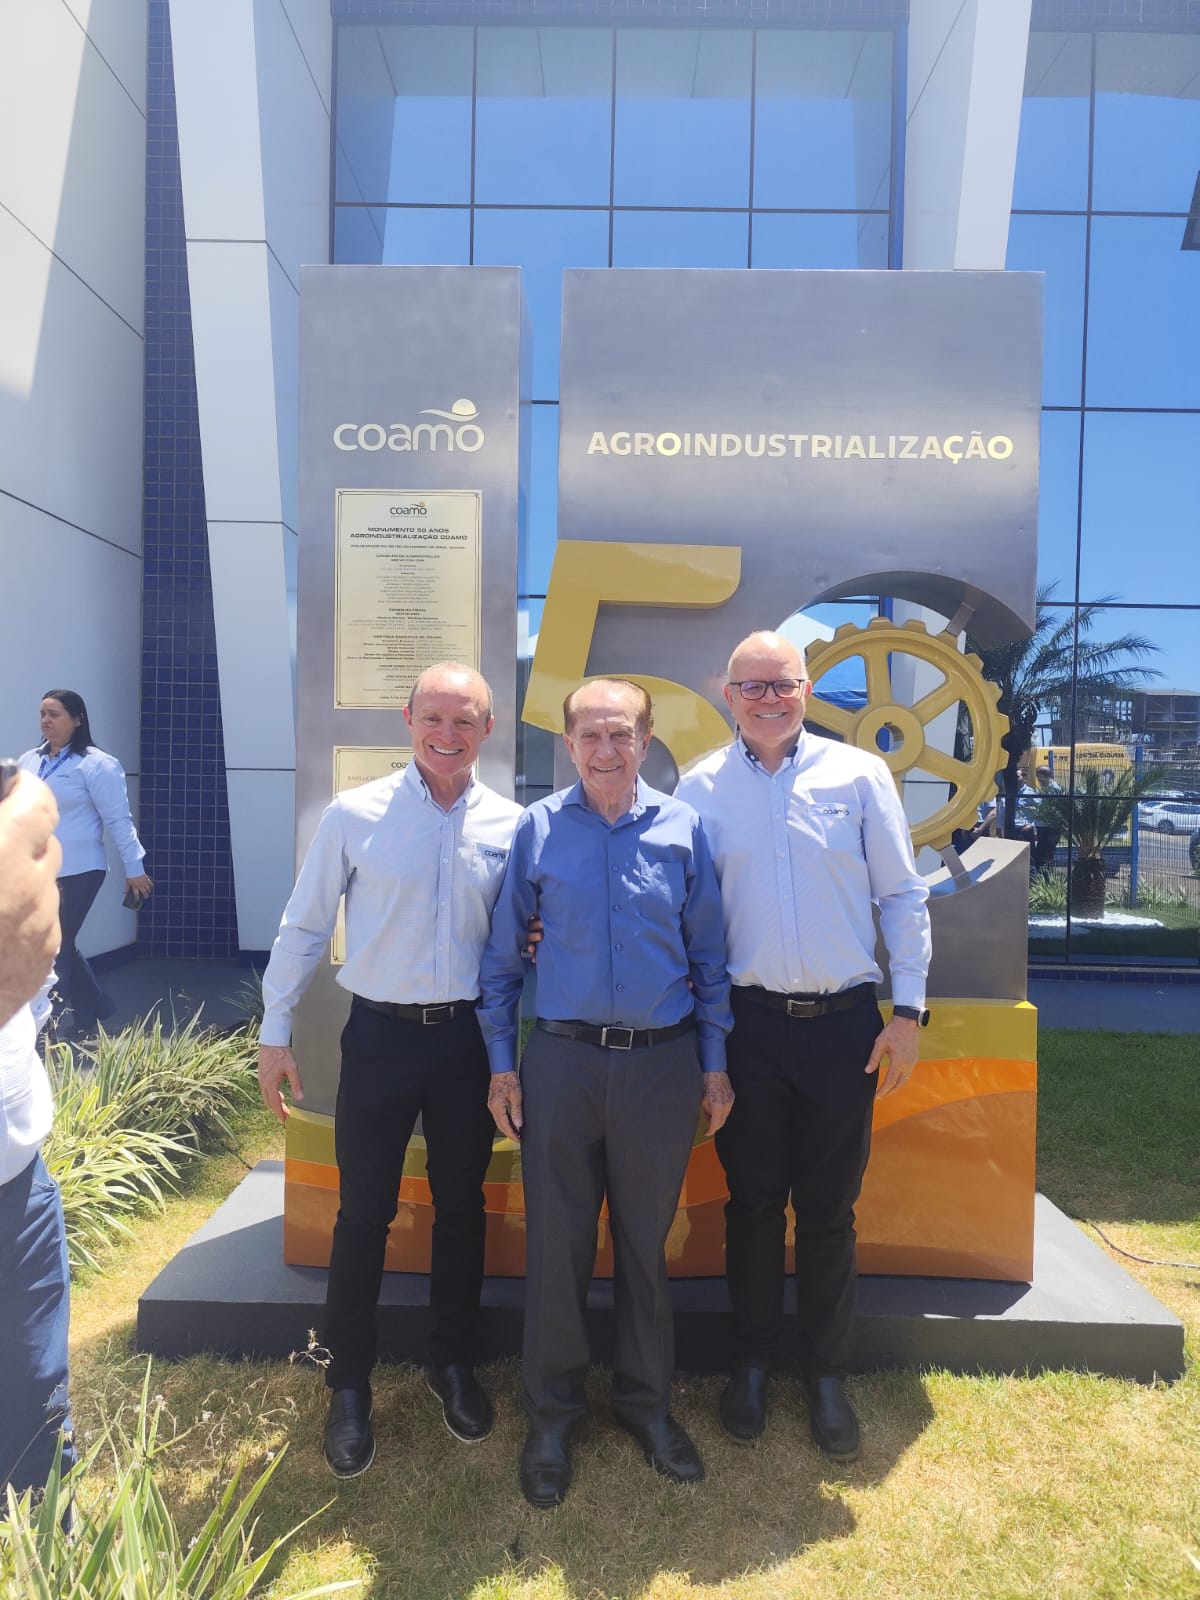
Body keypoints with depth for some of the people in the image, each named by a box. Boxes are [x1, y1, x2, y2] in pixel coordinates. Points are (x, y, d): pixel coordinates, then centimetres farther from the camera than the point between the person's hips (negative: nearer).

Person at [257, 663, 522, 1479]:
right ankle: (349, 1386, 31)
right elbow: (304, 927, -1)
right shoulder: (355, 814, -8)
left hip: (469, 1039, 2)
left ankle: (455, 1364, 38)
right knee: (364, 1213, 9)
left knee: (462, 1206, 16)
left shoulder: (509, 824, -2)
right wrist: (275, 1031, 0)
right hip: (381, 1036, -2)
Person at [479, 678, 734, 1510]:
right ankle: (553, 1412, 31)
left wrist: (714, 1062, 4)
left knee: (647, 1241, 15)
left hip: (663, 1061, 1)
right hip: (563, 1060, 0)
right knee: (557, 1244, 10)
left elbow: (709, 954, 5)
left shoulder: (681, 827, 0)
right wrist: (502, 1062, 2)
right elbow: (503, 953, 4)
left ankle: (646, 1398, 37)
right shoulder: (536, 829, -1)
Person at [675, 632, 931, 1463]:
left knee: (829, 1210, 13)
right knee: (754, 1202, 15)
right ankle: (752, 1362, 35)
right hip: (749, 1022, 0)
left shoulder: (859, 774, -1)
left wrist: (908, 1010, -2)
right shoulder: (700, 787, 0)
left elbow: (904, 897, 2)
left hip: (844, 1023, 0)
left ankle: (828, 1377, 33)